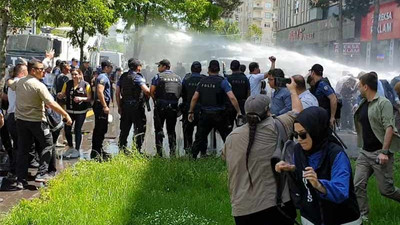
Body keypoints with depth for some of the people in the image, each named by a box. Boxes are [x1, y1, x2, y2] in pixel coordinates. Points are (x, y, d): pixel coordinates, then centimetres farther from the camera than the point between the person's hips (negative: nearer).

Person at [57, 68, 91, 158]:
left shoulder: (85, 85, -5)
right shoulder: (67, 84, 4)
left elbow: (89, 98, -5)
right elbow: (62, 95, 6)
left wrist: (81, 98, -22)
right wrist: (60, 95, -17)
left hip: (81, 112, -3)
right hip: (69, 111, 3)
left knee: (77, 130, 2)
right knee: (67, 129, 4)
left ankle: (77, 150, 16)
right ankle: (70, 148, 26)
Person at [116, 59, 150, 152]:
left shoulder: (122, 77, 11)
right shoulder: (138, 77, -9)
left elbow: (117, 93, 10)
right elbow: (146, 91, -21)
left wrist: (119, 107, 15)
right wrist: (151, 95, 0)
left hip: (125, 106, 6)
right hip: (136, 106, -6)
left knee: (124, 130, 12)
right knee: (140, 129, 1)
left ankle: (122, 150, 15)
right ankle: (138, 151, 0)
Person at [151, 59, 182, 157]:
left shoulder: (158, 77, -4)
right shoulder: (178, 78, 9)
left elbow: (151, 91, -7)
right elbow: (181, 92, 8)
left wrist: (156, 100, 8)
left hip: (160, 106, -4)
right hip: (173, 107, 4)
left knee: (159, 129, 4)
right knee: (171, 130, 11)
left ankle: (159, 151, -1)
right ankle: (172, 151, 7)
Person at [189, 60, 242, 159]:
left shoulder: (202, 81, 3)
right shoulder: (222, 81, -8)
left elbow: (194, 98, 5)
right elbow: (232, 97, -18)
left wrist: (191, 112, 14)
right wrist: (239, 112, -13)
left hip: (205, 114, 3)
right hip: (218, 114, -3)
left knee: (200, 137, 12)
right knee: (227, 137, 8)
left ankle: (193, 156, 14)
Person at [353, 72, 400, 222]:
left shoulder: (383, 103, -12)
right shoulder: (362, 105, 11)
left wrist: (384, 152, -24)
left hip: (380, 154, -7)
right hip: (365, 153, 7)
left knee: (386, 190, -1)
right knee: (358, 186, -2)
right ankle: (362, 216, 8)